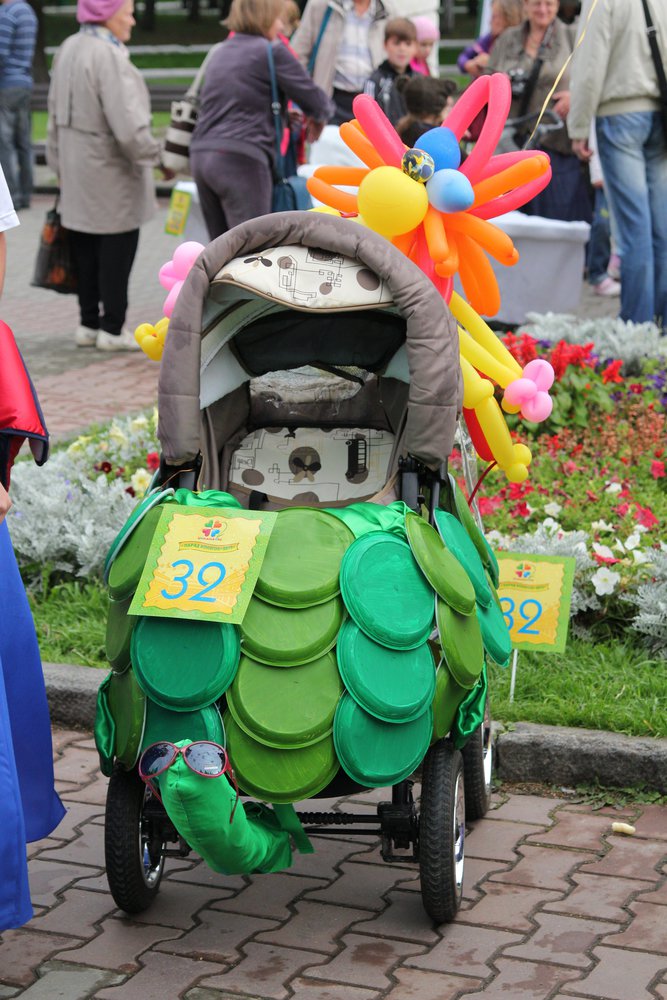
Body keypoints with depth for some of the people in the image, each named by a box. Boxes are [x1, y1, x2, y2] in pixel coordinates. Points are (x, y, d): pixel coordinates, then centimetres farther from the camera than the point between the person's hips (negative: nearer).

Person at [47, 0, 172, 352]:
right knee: (117, 248, 2)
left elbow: (55, 114, 14)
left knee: (86, 250, 14)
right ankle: (112, 329, 8)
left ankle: (89, 323, 21)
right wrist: (157, 157, -10)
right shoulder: (109, 58, -22)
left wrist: (58, 162, 23)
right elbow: (129, 127, -25)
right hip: (110, 171, -8)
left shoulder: (68, 50, 6)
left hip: (77, 170, 8)